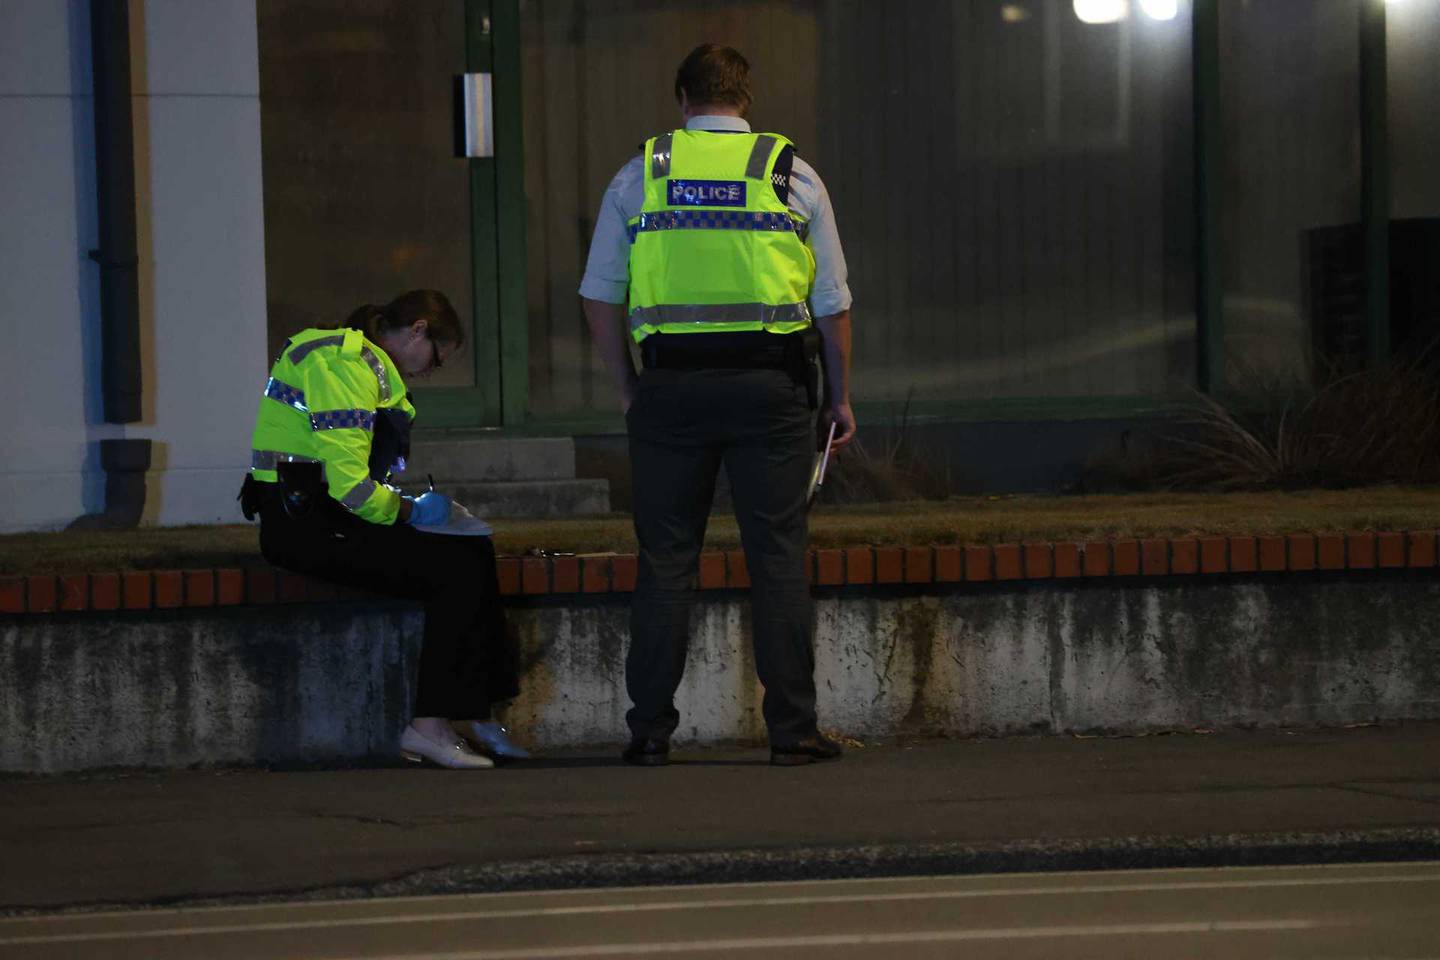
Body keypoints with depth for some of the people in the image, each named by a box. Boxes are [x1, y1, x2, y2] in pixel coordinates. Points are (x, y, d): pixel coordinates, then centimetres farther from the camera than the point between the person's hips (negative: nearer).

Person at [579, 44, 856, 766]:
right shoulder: (794, 176, 5)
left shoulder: (638, 177, 6)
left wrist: (628, 389, 14)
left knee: (665, 559, 5)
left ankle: (651, 731, 5)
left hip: (670, 384, 1)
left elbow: (600, 299, 5)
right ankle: (792, 729, 2)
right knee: (778, 557, 3)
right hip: (771, 383, 0)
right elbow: (833, 303, 5)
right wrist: (840, 398, 14)